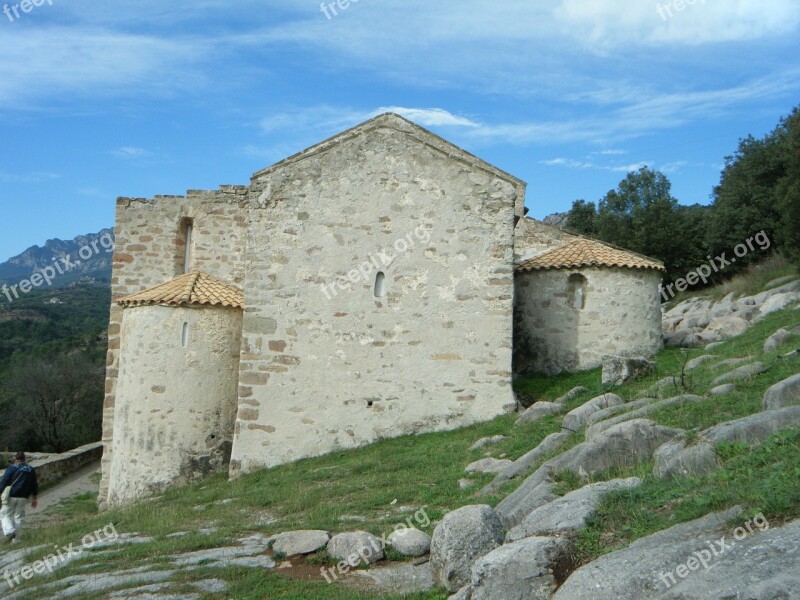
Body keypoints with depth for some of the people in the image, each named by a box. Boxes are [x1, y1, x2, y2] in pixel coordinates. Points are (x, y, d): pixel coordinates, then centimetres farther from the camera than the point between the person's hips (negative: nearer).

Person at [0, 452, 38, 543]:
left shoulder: (11, 468, -5)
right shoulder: (31, 470, 9)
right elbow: (34, 485, 13)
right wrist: (35, 499, 19)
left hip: (11, 497, -4)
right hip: (23, 498, 4)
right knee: (18, 517, 11)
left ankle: (10, 531, -11)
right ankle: (14, 538, 10)